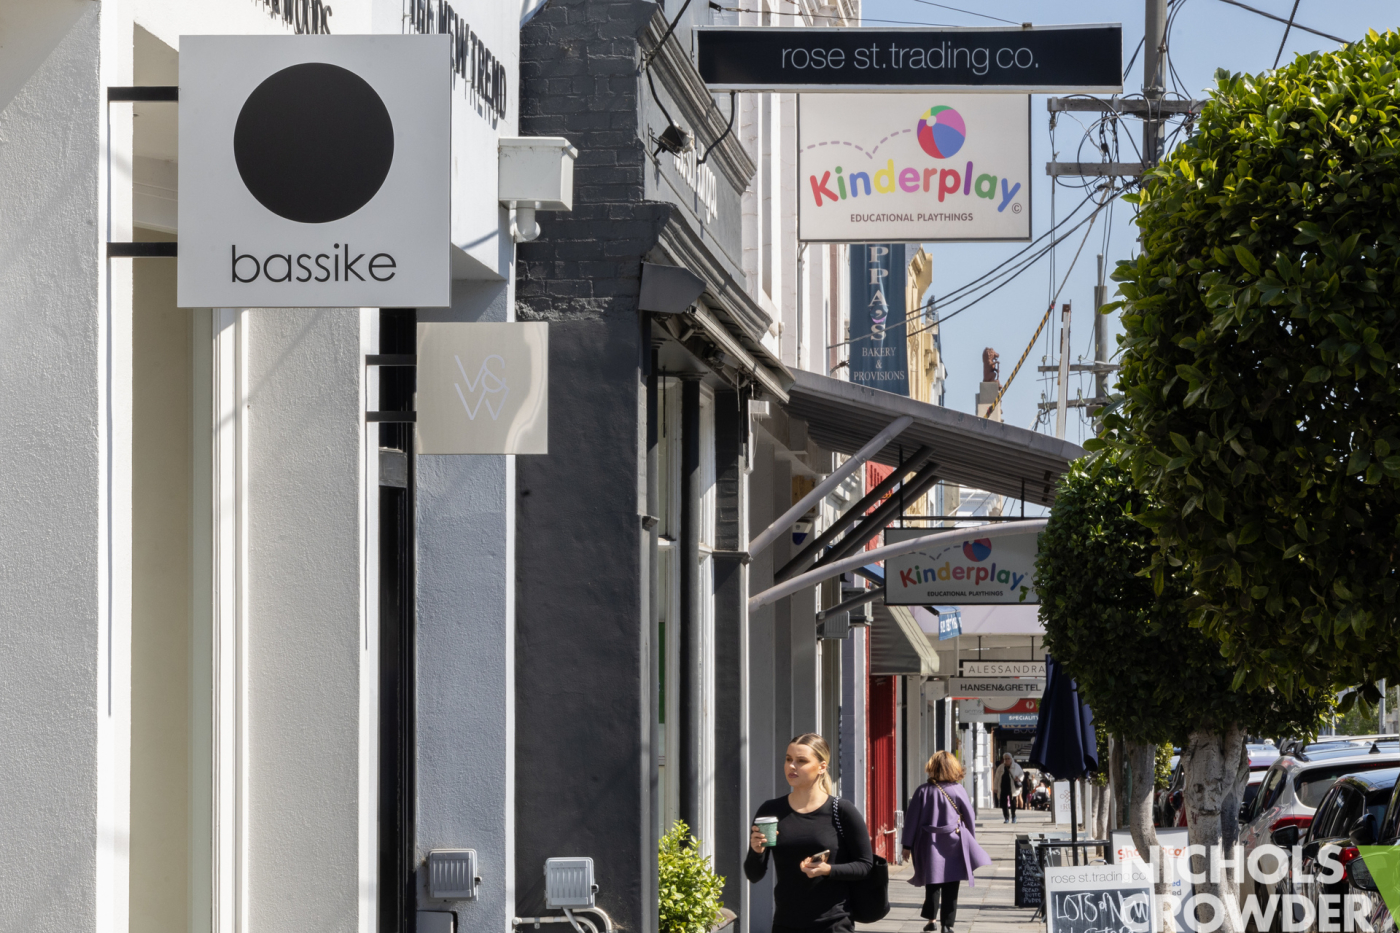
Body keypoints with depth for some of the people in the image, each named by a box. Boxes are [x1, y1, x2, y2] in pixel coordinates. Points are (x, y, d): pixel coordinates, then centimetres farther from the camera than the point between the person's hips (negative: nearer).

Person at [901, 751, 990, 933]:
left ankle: (931, 918, 12)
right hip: (953, 843, -1)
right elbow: (969, 817, 2)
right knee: (951, 887, 4)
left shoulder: (923, 791, -4)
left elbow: (912, 819, -1)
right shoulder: (958, 790, -5)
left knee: (932, 885, 15)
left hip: (929, 843, 1)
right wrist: (971, 841, 16)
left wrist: (907, 845, 6)